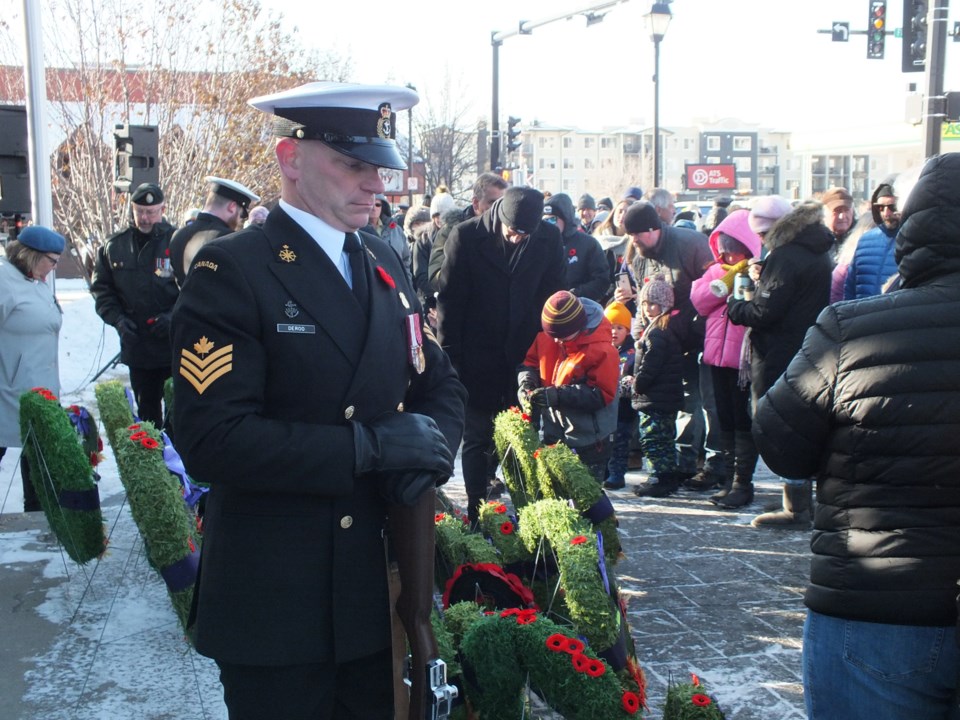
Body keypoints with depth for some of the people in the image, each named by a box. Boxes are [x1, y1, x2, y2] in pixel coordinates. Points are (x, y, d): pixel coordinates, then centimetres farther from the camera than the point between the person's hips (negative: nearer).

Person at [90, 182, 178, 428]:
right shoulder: (114, 246, 6)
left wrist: (174, 316, -19)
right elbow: (101, 289, 11)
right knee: (146, 408, 16)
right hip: (136, 345, 4)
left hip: (175, 345, -4)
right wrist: (117, 318, -5)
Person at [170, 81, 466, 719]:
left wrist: (428, 455, -8)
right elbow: (210, 440, -21)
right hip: (276, 605, -6)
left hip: (381, 589, 6)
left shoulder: (385, 265, 10)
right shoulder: (231, 271, -12)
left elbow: (440, 385, 15)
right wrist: (368, 445, -23)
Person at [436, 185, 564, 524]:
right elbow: (449, 301, -5)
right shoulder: (465, 236, -9)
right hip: (477, 359, -1)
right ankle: (477, 518, 16)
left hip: (526, 355, 2)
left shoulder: (549, 238, -3)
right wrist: (451, 358, -6)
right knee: (477, 439, 7)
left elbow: (552, 294, 6)